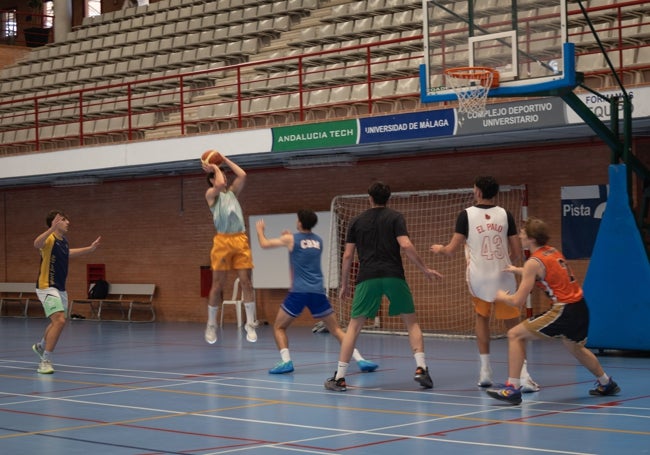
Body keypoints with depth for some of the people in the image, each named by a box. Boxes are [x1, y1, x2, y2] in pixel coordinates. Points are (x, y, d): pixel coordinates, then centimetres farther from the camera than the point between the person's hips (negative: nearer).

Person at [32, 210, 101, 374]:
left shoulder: (64, 241, 6)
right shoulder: (50, 239, -19)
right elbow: (37, 244, -45)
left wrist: (90, 248, 31)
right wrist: (52, 229, -59)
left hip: (61, 289, 9)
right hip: (47, 287, -9)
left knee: (58, 322, 24)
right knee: (59, 321, -22)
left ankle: (40, 346, 51)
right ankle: (45, 362, -16)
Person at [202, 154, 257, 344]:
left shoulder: (232, 192, 22)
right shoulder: (211, 193, 7)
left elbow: (242, 175, 10)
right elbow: (220, 184, -14)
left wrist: (225, 160, 17)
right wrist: (215, 168, 2)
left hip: (241, 240, 4)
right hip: (223, 240, -4)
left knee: (246, 282, -2)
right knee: (218, 285, 0)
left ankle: (250, 323, 2)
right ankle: (211, 325, 11)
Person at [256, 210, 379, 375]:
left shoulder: (291, 239, 3)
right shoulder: (318, 240, 14)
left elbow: (264, 244, 16)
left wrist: (260, 230, 35)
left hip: (298, 292, -3)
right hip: (318, 292, 3)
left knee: (279, 327, 11)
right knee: (336, 329, 9)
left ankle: (286, 361, -8)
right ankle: (360, 359, -3)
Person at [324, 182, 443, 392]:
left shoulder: (357, 222, 13)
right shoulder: (395, 217, 6)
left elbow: (347, 255, 10)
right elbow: (405, 245, -8)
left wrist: (344, 284, 20)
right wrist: (425, 269, 1)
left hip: (367, 278, 1)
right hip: (394, 276, -1)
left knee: (354, 326, 7)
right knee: (411, 321, 13)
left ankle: (339, 377, 2)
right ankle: (421, 368, -2)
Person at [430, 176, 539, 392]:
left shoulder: (466, 214, -4)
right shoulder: (505, 214, 2)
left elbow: (451, 249, -4)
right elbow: (517, 252, 5)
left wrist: (438, 249, 19)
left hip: (479, 278, 0)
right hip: (504, 278, 0)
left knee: (482, 317, 23)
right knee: (514, 326, 5)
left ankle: (485, 371, 18)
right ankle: (523, 375, -9)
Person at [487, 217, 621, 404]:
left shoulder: (534, 262, -11)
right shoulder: (553, 252, 12)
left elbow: (518, 301, -12)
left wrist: (502, 296, 8)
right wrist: (518, 270, 38)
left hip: (565, 311, -9)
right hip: (581, 309, 9)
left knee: (515, 335, -4)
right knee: (575, 348, 35)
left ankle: (512, 388, -9)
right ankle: (606, 384, 52)